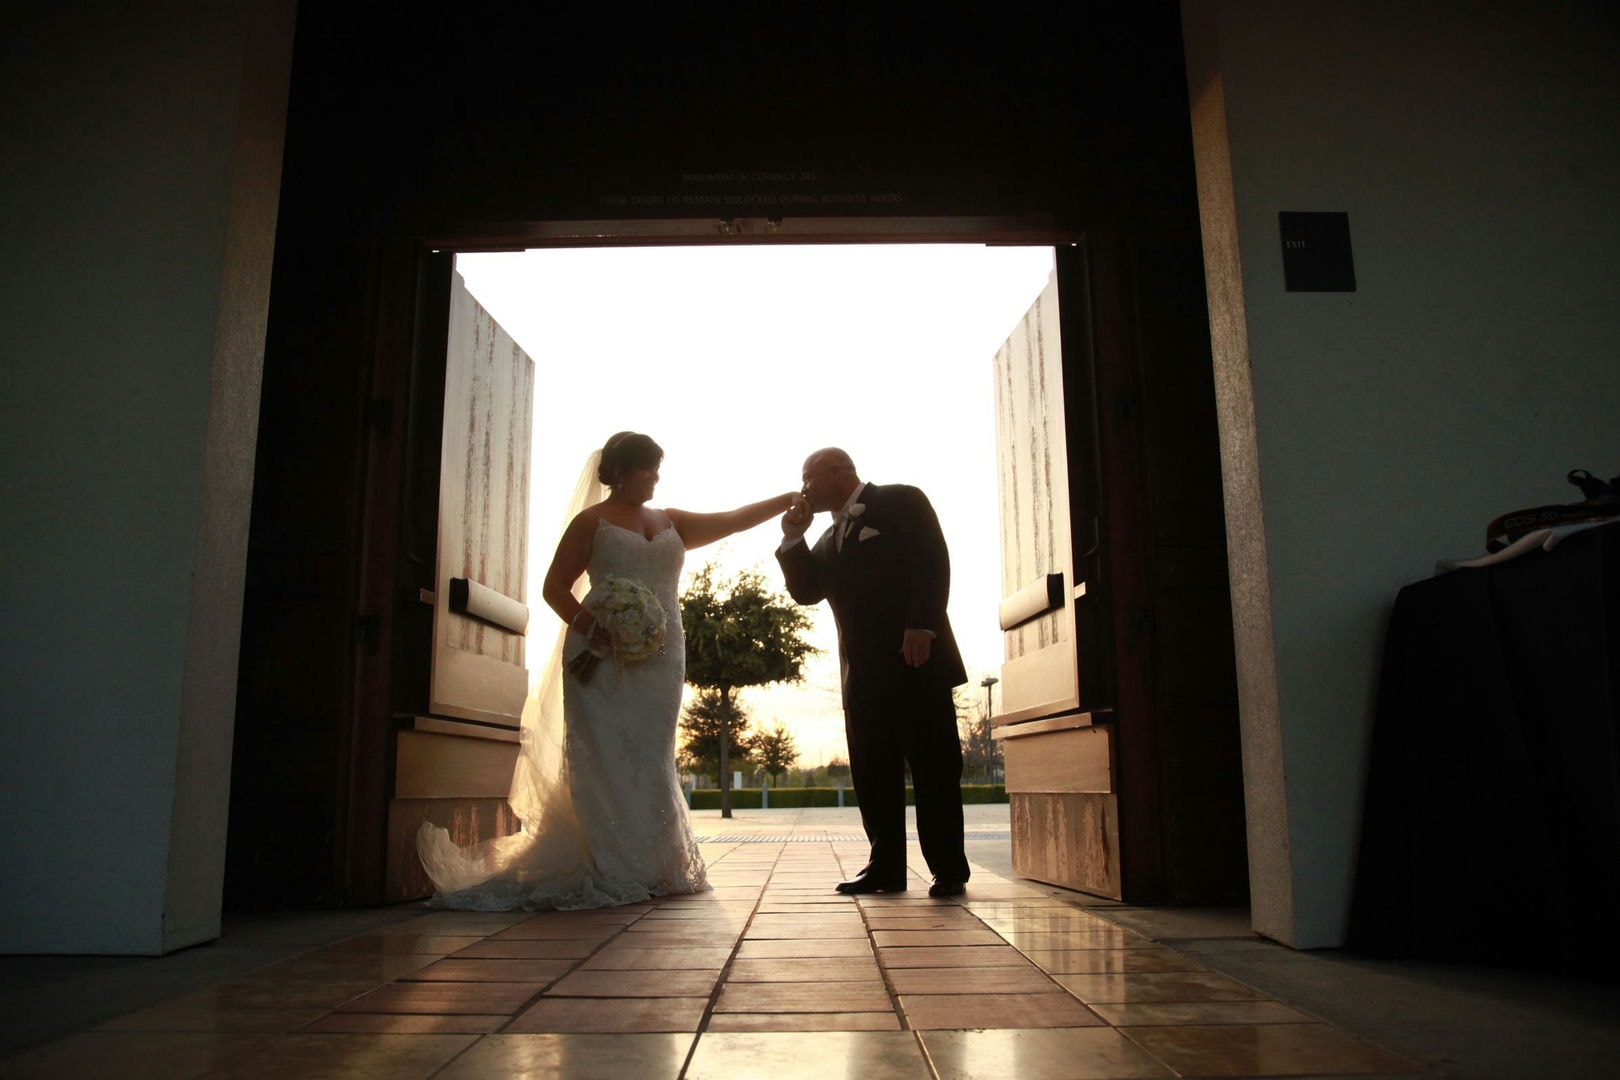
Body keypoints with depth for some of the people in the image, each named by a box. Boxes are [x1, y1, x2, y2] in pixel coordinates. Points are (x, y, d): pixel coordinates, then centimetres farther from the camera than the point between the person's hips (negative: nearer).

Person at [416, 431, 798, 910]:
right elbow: (555, 588, -1)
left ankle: (651, 868, 11)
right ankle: (609, 874, -3)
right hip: (606, 659, -5)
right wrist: (590, 629, -16)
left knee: (649, 761, 6)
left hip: (660, 660, 5)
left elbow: (735, 519, 18)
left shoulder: (672, 523, 18)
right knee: (605, 759, -6)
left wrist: (790, 500, 14)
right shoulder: (591, 522, 3)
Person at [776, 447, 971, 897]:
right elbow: (806, 590, 15)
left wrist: (922, 625, -21)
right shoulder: (830, 536, 23)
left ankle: (948, 871, 4)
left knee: (934, 767, -2)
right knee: (872, 773, 6)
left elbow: (932, 562, -11)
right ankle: (886, 867, 13)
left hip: (916, 660, -7)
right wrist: (793, 539, 5)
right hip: (863, 672, 7)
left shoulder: (901, 501, 1)